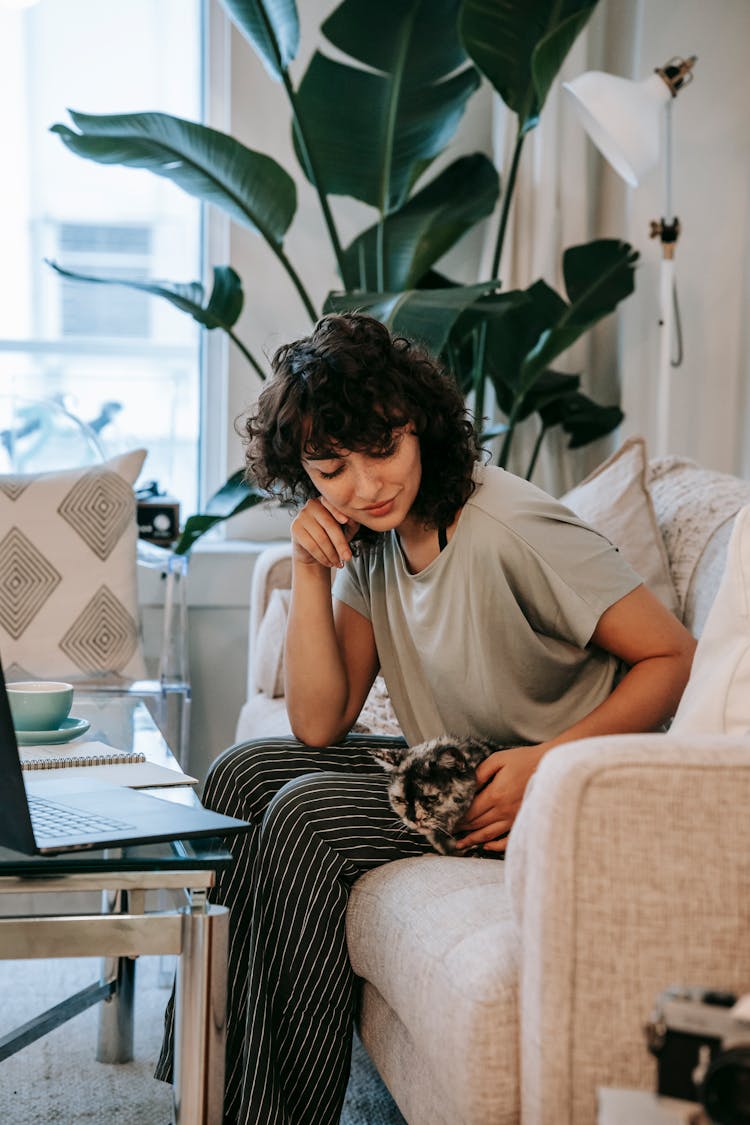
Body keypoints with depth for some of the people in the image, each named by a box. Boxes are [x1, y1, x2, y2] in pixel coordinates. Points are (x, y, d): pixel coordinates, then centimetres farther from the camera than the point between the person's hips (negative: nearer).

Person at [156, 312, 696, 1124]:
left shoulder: (510, 531, -22)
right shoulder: (367, 539, 1)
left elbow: (674, 657, -19)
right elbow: (320, 727, -1)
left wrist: (550, 761, -29)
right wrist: (309, 575, -10)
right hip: (447, 771, 8)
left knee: (305, 815, -22)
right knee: (244, 773, -1)